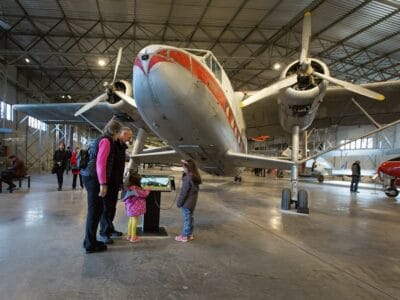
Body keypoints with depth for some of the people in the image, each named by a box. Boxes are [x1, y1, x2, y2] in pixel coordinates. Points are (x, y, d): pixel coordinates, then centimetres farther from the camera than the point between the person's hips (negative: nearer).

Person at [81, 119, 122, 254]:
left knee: (96, 210, 16)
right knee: (95, 211, -3)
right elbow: (100, 163, -21)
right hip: (95, 179, -10)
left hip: (91, 177, 10)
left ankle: (90, 241, 26)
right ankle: (91, 245, 6)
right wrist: (103, 184, -24)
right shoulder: (106, 141, -12)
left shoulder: (102, 140, 18)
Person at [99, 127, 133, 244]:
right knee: (106, 207, -3)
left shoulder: (122, 146, 14)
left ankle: (110, 229, 26)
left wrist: (121, 181, 18)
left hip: (116, 182, 9)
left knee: (112, 206, 15)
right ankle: (103, 233, 5)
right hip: (108, 181, -8)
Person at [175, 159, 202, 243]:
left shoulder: (188, 178, -24)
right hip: (193, 202, 8)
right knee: (190, 218, 18)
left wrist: (179, 202, -10)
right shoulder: (195, 176, 2)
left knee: (187, 219, 3)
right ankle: (190, 234, 30)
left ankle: (184, 236, 16)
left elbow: (183, 192, -21)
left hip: (186, 202, -8)